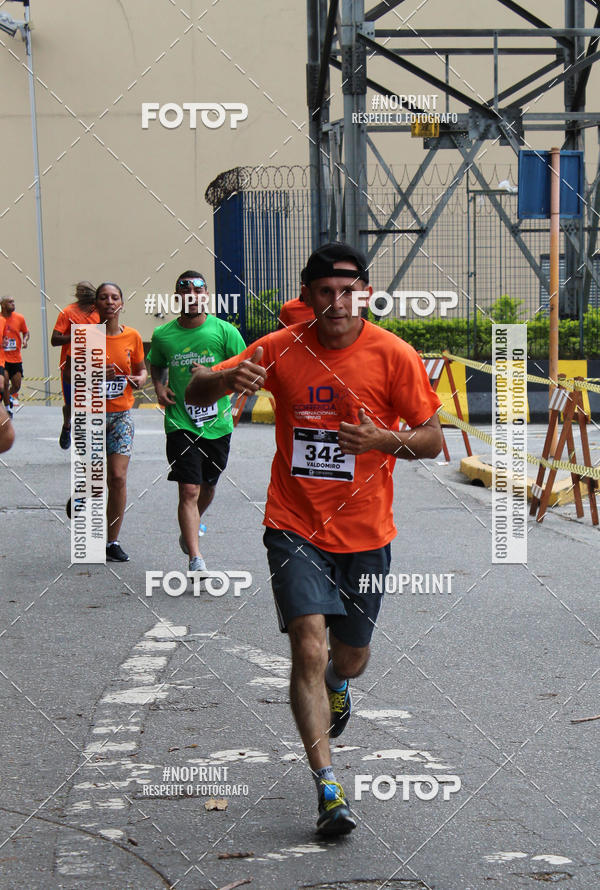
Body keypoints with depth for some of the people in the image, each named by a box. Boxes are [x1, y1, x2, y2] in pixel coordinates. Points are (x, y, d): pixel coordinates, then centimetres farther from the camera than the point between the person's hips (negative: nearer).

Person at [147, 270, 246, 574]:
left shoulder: (224, 331, -5)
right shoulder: (163, 335, 0)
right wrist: (159, 386, 2)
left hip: (217, 422, 1)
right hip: (180, 423, -1)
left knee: (208, 484, 18)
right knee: (189, 490, -12)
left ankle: (194, 522, 50)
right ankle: (195, 558, -13)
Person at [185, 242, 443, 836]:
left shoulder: (394, 355, -7)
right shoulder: (281, 349, -6)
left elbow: (432, 439, -2)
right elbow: (194, 394, -4)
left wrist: (385, 441, -23)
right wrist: (226, 379, -28)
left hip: (364, 531, 1)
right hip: (295, 526, -1)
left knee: (351, 657, 15)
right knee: (309, 647, -16)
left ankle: (336, 685, 54)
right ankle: (327, 787, -11)